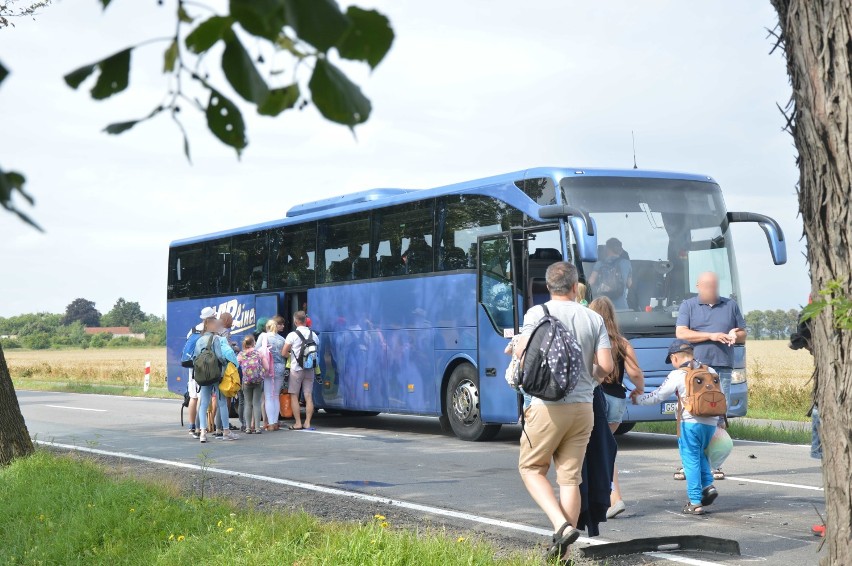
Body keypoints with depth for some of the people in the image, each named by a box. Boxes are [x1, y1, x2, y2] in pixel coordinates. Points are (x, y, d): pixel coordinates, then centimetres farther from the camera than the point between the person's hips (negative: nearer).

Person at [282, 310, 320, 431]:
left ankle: (298, 423, 2)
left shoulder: (292, 335, -10)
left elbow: (284, 353, -10)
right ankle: (307, 423, 4)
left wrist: (291, 356, 9)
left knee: (294, 396, 4)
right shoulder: (314, 335, 5)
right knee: (308, 397, 5)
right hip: (310, 369, 4)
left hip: (296, 368, -4)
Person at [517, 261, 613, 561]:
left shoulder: (537, 313, -5)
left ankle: (561, 525, -8)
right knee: (570, 477, 9)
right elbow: (606, 365, 2)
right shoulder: (594, 318, 5)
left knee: (531, 468, 12)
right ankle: (562, 550, 10)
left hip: (547, 405, -4)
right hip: (583, 406, 4)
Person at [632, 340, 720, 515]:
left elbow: (657, 397, 1)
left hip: (691, 422, -5)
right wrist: (719, 419, 27)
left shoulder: (677, 375, -3)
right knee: (700, 455, 25)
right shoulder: (710, 372, 11)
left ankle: (695, 502, 2)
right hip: (711, 422, 5)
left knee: (691, 460, 2)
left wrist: (637, 399, 17)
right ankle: (708, 485, 8)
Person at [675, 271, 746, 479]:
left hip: (722, 369, 2)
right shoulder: (688, 306, 11)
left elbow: (743, 335, 21)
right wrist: (711, 335, -10)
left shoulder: (731, 306, 19)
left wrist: (734, 336, -4)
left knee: (719, 415, -2)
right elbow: (681, 333, -3)